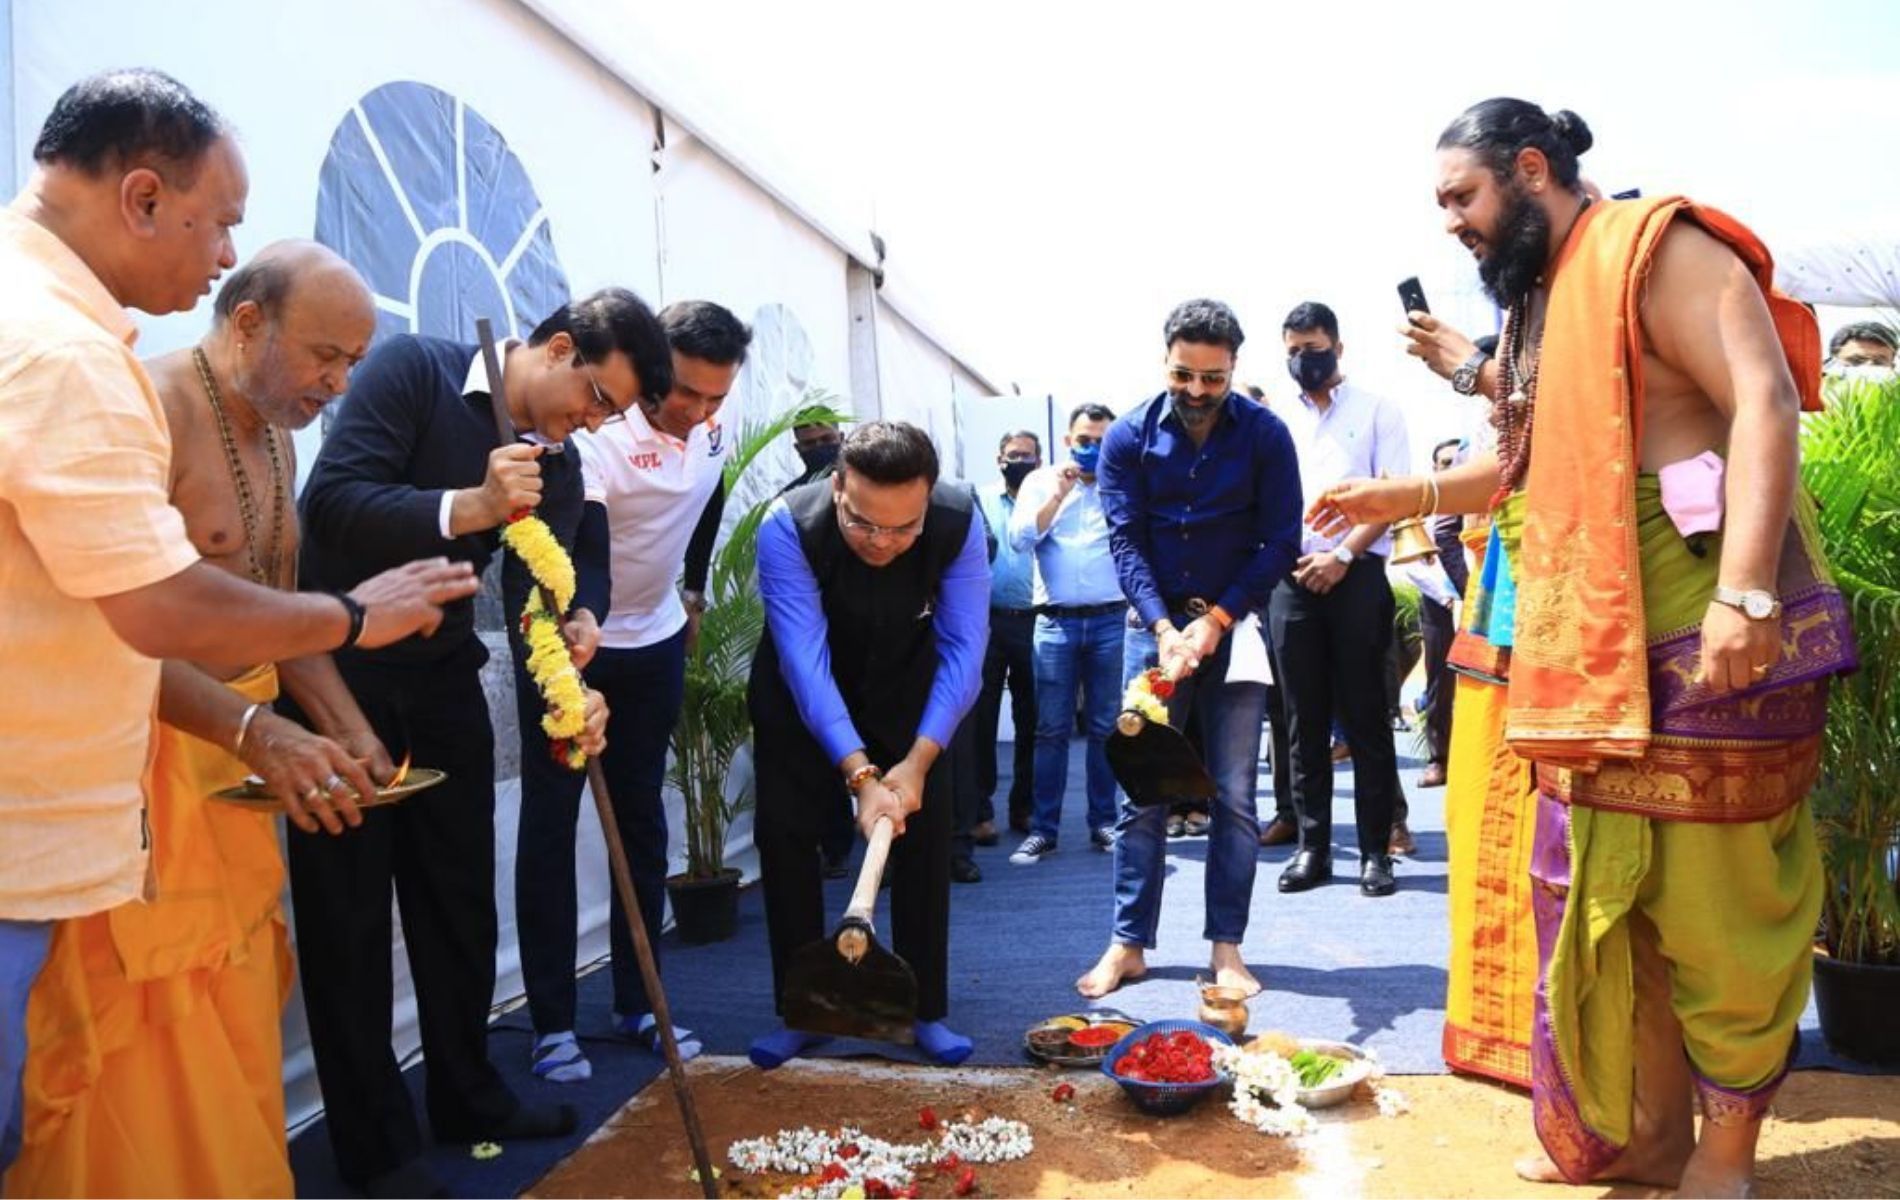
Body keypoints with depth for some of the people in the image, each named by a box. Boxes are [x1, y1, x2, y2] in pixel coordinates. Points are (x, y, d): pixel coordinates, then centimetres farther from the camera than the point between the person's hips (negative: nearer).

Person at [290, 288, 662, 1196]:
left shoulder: (558, 466, 0)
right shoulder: (414, 370, -15)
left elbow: (535, 596, -10)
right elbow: (330, 501, -27)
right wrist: (468, 507, -39)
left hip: (441, 676, 6)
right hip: (338, 671, -6)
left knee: (461, 895, 12)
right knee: (349, 908, 1)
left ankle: (466, 1094, 30)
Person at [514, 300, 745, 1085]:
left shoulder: (713, 433, -6)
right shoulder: (597, 437, -28)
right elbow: (581, 558, -40)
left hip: (655, 644, 6)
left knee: (641, 821, 9)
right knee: (548, 824, -2)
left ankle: (637, 1003, 19)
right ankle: (552, 1022, 8)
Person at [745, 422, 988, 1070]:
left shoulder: (960, 523, -30)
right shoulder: (788, 527, -35)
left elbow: (963, 648, -27)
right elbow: (804, 659, -38)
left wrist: (918, 761, -36)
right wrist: (860, 774, -45)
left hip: (905, 686, 1)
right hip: (802, 692, -1)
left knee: (924, 834, -3)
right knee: (783, 831, -4)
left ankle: (927, 1012, 12)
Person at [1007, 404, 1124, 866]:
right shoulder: (1041, 482, 10)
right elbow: (1020, 538, -2)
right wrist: (1058, 495, -9)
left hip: (1111, 619, 0)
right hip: (1055, 620, 0)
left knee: (1105, 727, 5)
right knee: (1051, 729, 0)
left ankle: (1103, 823, 14)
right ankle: (1043, 829, 5)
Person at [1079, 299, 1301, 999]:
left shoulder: (1265, 435, -4)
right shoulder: (1128, 437, -3)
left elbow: (1281, 542, -6)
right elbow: (1126, 542, -6)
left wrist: (1216, 620, -15)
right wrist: (1165, 628, -19)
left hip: (1235, 626, 0)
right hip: (1155, 625, 1)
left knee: (1234, 795, 1)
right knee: (1142, 791, 1)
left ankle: (1227, 947, 9)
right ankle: (1128, 943, 9)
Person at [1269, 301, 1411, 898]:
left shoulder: (1376, 411, 7)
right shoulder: (1279, 421, 16)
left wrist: (1343, 555, -11)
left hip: (1357, 575, -3)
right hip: (1293, 579, 3)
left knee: (1365, 718, -1)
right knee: (1305, 721, 4)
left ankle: (1376, 850, 5)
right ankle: (1312, 846, 10)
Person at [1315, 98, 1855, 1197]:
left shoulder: (1656, 248, -8)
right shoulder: (1542, 296, 17)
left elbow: (1763, 402, -20)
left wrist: (1746, 592, -30)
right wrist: (1408, 496, 17)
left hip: (1713, 619, -9)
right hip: (1603, 636, 9)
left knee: (1716, 895, 0)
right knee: (1617, 888, 12)